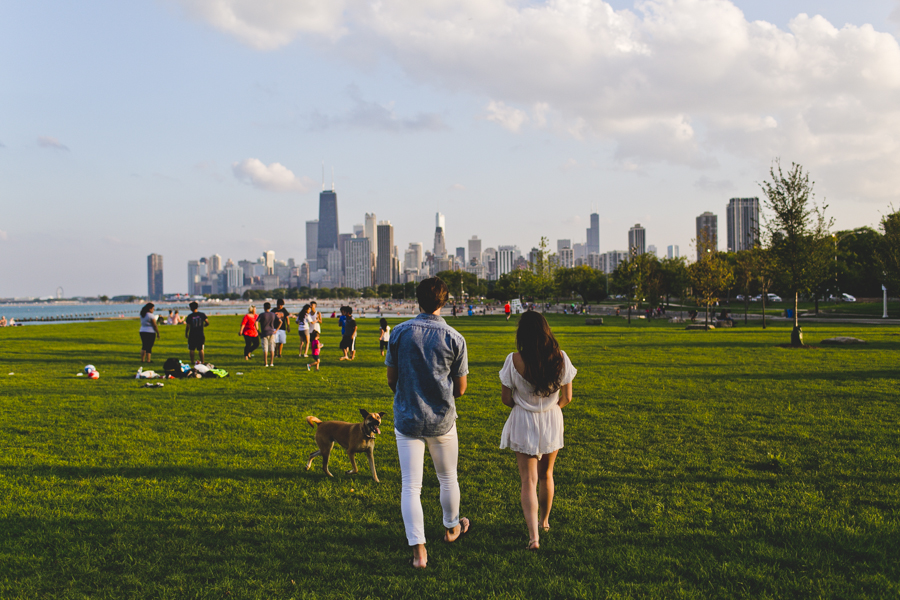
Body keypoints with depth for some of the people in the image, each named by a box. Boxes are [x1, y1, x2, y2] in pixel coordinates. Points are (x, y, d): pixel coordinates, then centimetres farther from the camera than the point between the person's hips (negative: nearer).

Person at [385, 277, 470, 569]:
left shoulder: (399, 332, -6)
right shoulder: (455, 338, -9)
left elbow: (391, 379, 2)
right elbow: (461, 388, -2)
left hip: (407, 418, 0)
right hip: (442, 419, 0)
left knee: (410, 485, 3)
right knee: (448, 478, 20)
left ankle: (418, 549, -2)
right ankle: (451, 527, 41)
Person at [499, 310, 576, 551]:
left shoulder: (514, 361, -19)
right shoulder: (560, 358, -13)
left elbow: (506, 399, -9)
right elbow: (567, 397, -3)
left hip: (523, 423, -2)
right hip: (552, 423, 3)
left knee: (528, 480, 3)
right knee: (546, 475, 23)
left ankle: (534, 536, -8)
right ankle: (544, 521, 42)